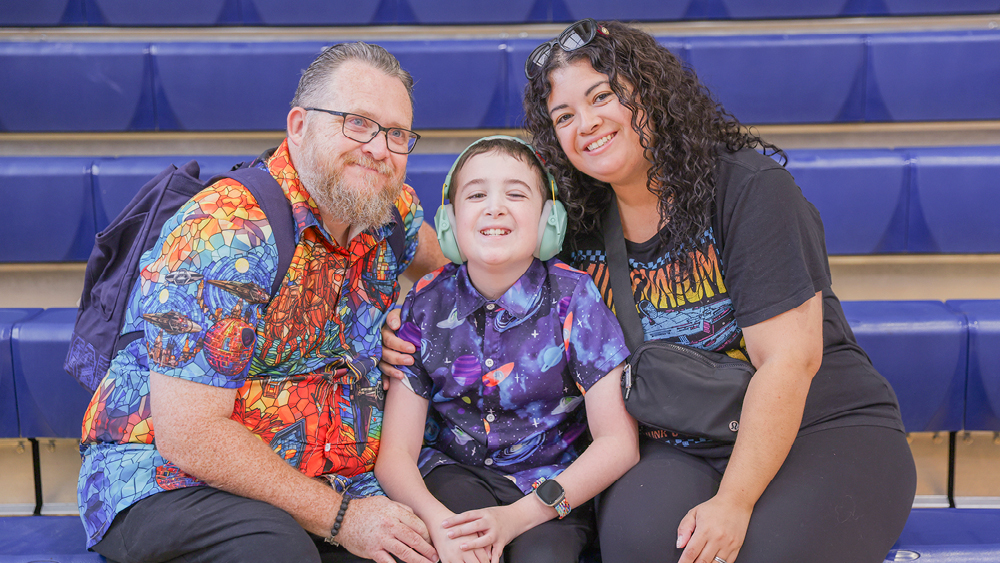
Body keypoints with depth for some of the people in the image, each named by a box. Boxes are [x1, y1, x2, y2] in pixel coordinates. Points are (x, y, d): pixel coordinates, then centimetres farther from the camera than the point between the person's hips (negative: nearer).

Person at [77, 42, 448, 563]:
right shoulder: (225, 232, -21)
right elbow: (187, 437, -25)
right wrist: (339, 518, -22)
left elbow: (431, 250, 31)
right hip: (169, 480, -6)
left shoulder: (389, 208, 1)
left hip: (333, 488, 6)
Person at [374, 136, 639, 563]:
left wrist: (519, 516, -22)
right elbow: (395, 452, -7)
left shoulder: (573, 299, -10)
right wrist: (438, 520, -28)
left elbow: (619, 442, -11)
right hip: (456, 471, 1)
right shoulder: (427, 306, -6)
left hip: (554, 479, 0)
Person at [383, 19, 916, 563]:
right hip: (676, 450, 3)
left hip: (824, 429, -2)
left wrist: (733, 503, -23)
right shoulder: (575, 224, 2)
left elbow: (789, 361, -18)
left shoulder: (750, 187, -12)